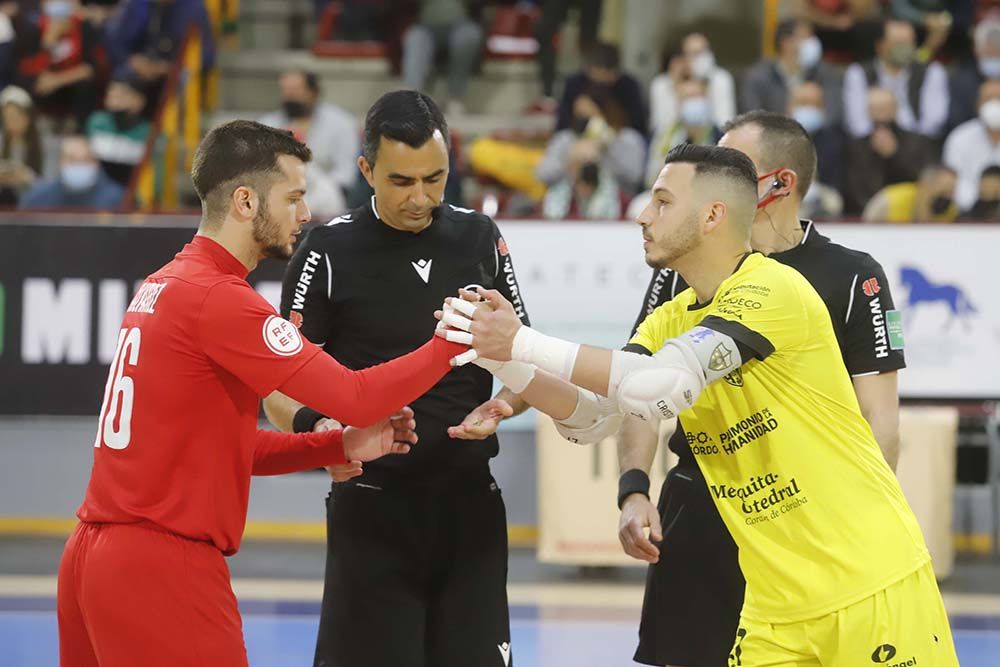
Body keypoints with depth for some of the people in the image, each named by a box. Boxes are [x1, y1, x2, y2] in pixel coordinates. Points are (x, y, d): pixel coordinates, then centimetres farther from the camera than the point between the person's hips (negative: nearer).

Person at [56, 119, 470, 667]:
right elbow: (353, 397, -18)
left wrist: (343, 446, 8)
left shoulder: (163, 287, 15)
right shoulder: (219, 299, -14)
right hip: (161, 566, -9)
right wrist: (452, 345, -7)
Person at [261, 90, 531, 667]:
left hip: (470, 501, 3)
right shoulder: (331, 252, -5)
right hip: (372, 505, -3)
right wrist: (314, 426, -25)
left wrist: (502, 405, -10)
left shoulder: (481, 239, 6)